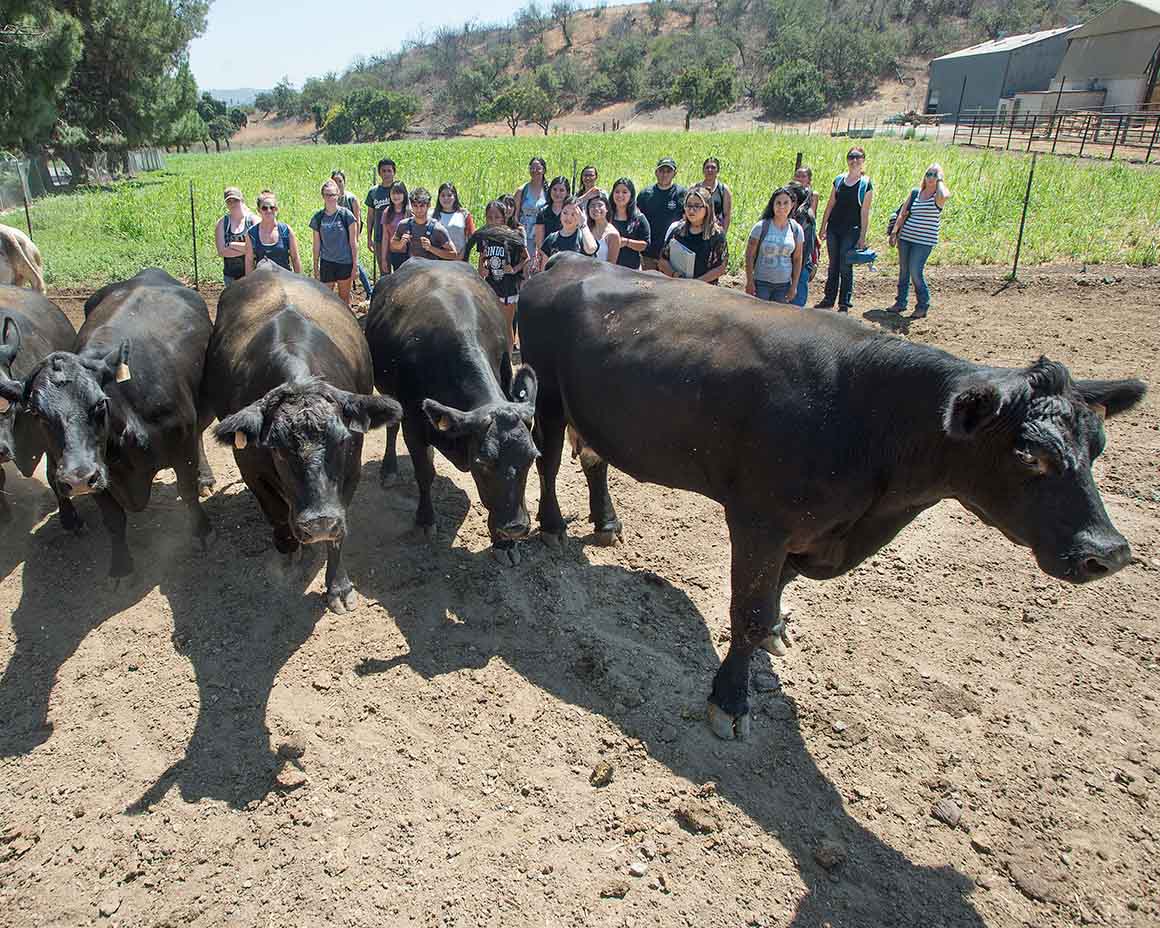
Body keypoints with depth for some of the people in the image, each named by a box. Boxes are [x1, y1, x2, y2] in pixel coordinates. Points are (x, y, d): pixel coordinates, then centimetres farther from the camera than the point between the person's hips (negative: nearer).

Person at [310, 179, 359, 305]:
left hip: (345, 263, -2)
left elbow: (353, 243, -3)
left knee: (344, 297, 8)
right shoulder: (318, 217, 3)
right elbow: (317, 245, 10)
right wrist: (315, 266, 9)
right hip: (326, 263, 2)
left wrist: (355, 265, -5)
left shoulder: (346, 215, -4)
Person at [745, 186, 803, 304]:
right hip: (761, 282, -2)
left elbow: (797, 260, 7)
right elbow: (749, 256, -5)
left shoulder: (796, 230, 1)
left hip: (784, 285, 3)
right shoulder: (761, 227, -8)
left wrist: (794, 285, 4)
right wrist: (749, 282, -8)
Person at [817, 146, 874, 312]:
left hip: (852, 230, -4)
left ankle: (845, 303, 7)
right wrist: (823, 227, 7)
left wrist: (862, 236, -10)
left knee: (845, 267, -2)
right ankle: (829, 299, 19)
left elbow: (865, 213, -6)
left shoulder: (865, 184, -5)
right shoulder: (839, 180, 7)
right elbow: (830, 205, 11)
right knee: (833, 266, 10)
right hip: (834, 228, 4)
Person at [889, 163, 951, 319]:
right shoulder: (915, 192, 9)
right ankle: (901, 302, 23)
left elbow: (945, 196, -31)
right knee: (903, 270, 10)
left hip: (924, 241, -5)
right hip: (905, 238, 5)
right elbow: (903, 214, 12)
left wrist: (940, 181, -14)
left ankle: (923, 305, 6)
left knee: (915, 272, -9)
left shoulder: (938, 197, -5)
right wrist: (894, 232, 4)